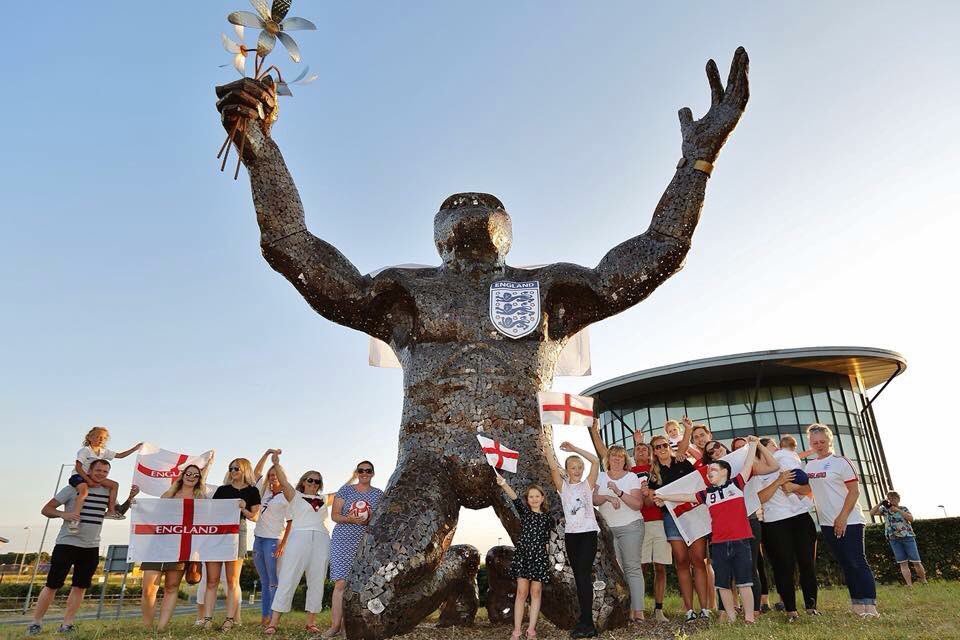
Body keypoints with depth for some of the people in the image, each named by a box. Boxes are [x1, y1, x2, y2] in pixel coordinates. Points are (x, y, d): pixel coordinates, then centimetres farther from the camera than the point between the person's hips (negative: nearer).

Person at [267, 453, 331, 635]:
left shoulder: (323, 500, 23)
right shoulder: (295, 496, 12)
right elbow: (284, 482, -5)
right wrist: (276, 464, -20)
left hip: (321, 540, 4)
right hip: (299, 537, -4)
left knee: (317, 582, 3)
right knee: (287, 580, -7)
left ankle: (311, 622, 11)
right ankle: (273, 622, -4)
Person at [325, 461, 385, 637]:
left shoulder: (379, 494, 9)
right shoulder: (345, 490, 6)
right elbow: (334, 515, 2)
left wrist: (372, 520, -13)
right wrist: (349, 519, -16)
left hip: (366, 544, 1)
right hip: (343, 542, -1)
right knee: (341, 583, -8)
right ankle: (335, 625, -3)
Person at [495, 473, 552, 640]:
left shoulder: (547, 518, 9)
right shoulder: (524, 512, 3)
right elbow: (514, 498, -16)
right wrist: (503, 483, -33)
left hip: (539, 556, 2)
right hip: (522, 554, -1)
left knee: (536, 592, 2)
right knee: (521, 592, -2)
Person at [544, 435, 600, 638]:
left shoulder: (587, 484, 4)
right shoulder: (563, 487, 8)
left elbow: (596, 461, -7)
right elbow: (553, 468, -8)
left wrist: (574, 449, -9)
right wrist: (548, 448, -18)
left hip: (588, 532, -3)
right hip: (571, 534, 3)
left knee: (583, 574, -11)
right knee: (579, 577, 7)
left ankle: (586, 622, -8)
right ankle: (587, 622, 15)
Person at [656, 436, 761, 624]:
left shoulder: (736, 484, 4)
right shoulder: (707, 494, 12)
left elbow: (748, 464, 1)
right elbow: (686, 497, 14)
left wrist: (753, 445, 0)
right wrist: (664, 497, 14)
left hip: (740, 541, -4)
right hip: (718, 543, 4)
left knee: (744, 582, 0)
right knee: (723, 584, 7)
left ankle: (749, 619, 7)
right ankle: (731, 618, 17)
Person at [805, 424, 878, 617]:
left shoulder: (840, 461, -8)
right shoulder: (810, 466, 10)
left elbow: (854, 491, -12)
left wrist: (843, 517, -18)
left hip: (848, 521, -6)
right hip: (827, 523, 6)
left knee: (857, 562, -5)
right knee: (845, 564, 12)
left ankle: (869, 604, 1)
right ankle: (856, 603, 20)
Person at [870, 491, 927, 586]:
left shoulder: (903, 508, 6)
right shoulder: (885, 509, 9)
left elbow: (911, 519, -9)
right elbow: (872, 513, 1)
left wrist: (898, 510, -13)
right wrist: (880, 504, -6)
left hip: (907, 536, -1)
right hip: (894, 539, 1)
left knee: (916, 562, -1)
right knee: (903, 563, -2)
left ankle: (924, 582, 15)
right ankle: (909, 585, -4)